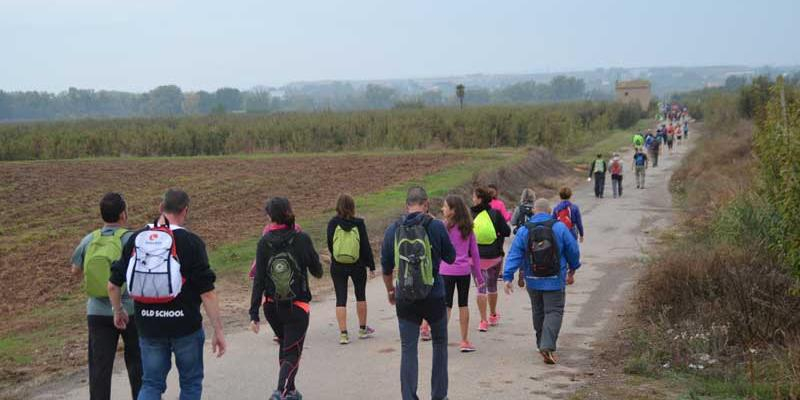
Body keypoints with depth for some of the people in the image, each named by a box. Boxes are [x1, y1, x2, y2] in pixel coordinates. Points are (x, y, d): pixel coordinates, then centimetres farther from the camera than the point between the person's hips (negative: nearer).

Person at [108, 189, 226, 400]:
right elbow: (207, 292, -15)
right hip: (186, 327, -3)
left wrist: (118, 311, 26)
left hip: (148, 327, 3)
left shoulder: (136, 239, 2)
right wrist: (218, 332, -9)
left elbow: (113, 285, 8)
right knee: (191, 382, 15)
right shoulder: (190, 242, -12)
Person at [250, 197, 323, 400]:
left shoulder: (264, 242, -7)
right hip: (297, 307, -3)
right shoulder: (302, 239, -12)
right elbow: (318, 272, -3)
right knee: (292, 353, 2)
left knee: (285, 347, 25)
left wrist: (254, 314, -5)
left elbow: (259, 280, -8)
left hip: (272, 307, 3)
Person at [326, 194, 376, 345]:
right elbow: (366, 246, -5)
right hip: (357, 266, 0)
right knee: (360, 296, 18)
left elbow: (329, 244, -3)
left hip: (338, 267, 0)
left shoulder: (333, 223, -7)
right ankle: (363, 329, 27)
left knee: (341, 299, 3)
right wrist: (371, 266, 2)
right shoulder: (358, 223, -8)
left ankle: (343, 333, -3)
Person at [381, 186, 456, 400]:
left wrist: (390, 290, 24)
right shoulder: (436, 227, -9)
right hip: (434, 297, -1)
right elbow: (450, 257, 4)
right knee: (440, 343, 18)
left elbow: (386, 267, 7)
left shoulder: (393, 230, -1)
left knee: (408, 349, 6)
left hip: (404, 299, 1)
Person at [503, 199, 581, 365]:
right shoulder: (559, 228, -6)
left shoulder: (524, 231, -2)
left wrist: (507, 277, -7)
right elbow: (573, 250, 2)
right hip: (555, 281, -2)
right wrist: (572, 270, 18)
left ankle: (542, 344, 29)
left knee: (538, 312, 18)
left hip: (533, 281, 3)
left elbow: (514, 255, -7)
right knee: (554, 312, -2)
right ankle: (547, 346, -20)